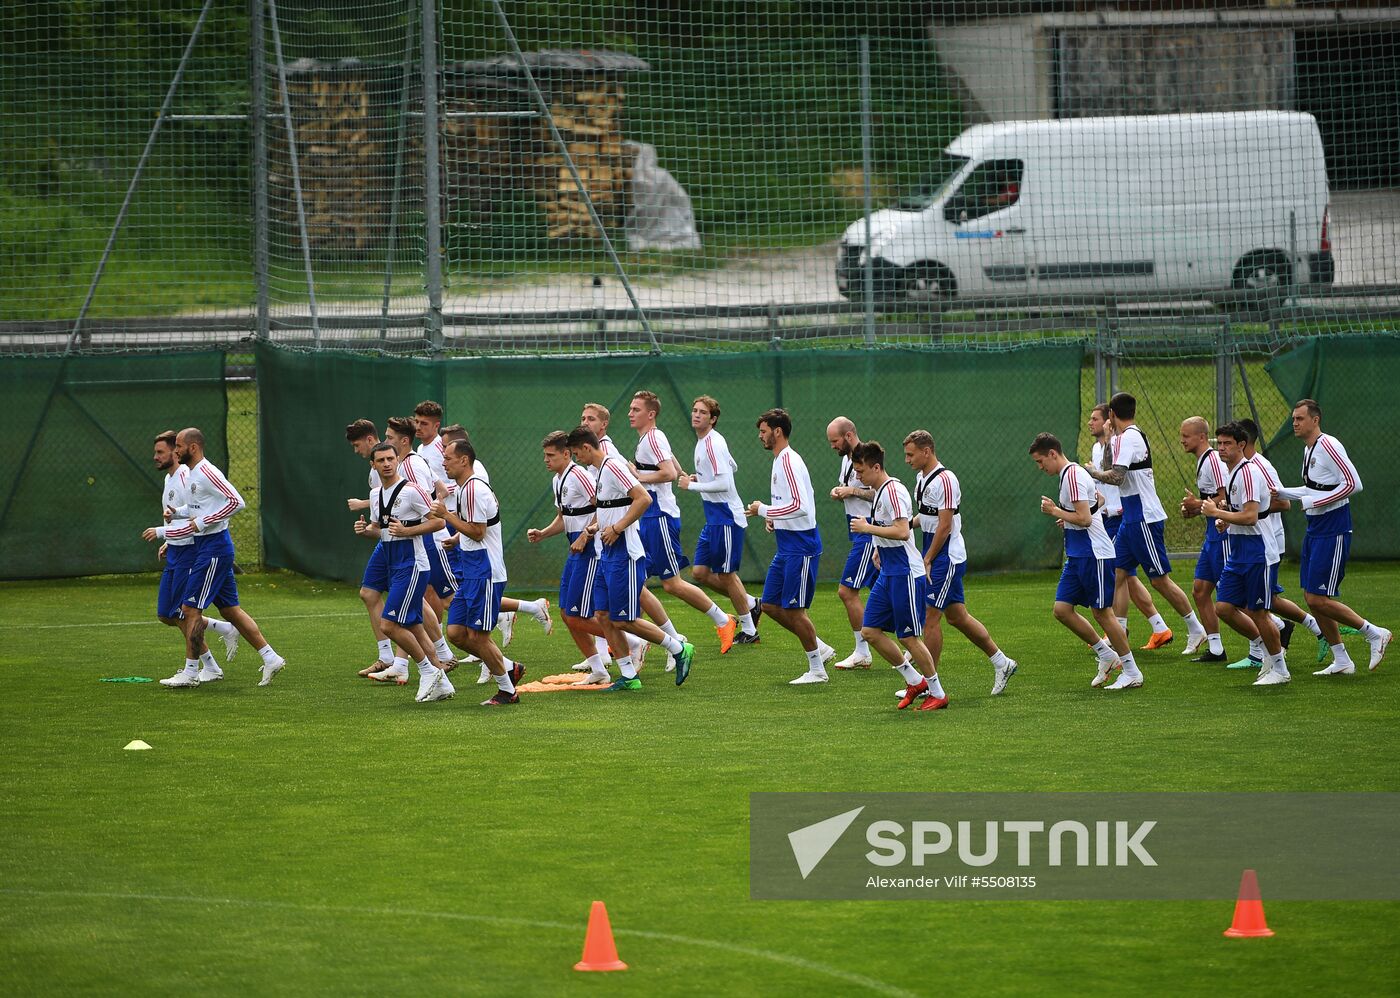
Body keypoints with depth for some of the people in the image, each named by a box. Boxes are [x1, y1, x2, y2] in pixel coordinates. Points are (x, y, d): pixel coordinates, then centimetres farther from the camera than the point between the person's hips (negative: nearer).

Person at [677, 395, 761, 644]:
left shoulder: (713, 444, -18)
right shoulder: (702, 442, 12)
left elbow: (723, 484, -25)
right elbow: (732, 466, 27)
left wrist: (691, 485, -15)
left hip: (726, 518, -10)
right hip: (713, 519, 10)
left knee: (726, 575, -1)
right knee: (700, 572, 9)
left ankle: (749, 631, 11)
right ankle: (749, 603, 23)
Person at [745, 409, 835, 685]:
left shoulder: (788, 461, -17)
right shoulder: (781, 460, 15)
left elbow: (799, 505, -27)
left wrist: (764, 510, -16)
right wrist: (775, 518, 10)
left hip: (800, 546, -10)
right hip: (787, 546, 10)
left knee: (794, 610, -5)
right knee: (771, 605, 11)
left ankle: (817, 670, 6)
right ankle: (819, 648, 19)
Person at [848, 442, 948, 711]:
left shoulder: (893, 491, -18)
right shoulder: (878, 491, 13)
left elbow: (902, 531, -28)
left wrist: (867, 528, -21)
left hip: (906, 574, -10)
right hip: (888, 574, 10)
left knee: (909, 637, -4)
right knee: (869, 631, 5)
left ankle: (937, 693, 9)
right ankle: (914, 681, 16)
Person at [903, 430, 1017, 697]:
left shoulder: (944, 480, -18)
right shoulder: (921, 478, 11)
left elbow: (944, 526, -20)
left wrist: (926, 561, -17)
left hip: (946, 558, -10)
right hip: (936, 558, 10)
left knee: (930, 617, -7)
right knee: (957, 617, 13)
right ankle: (1001, 663, 23)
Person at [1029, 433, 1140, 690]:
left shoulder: (1072, 475, -16)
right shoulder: (1070, 473, 14)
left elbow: (1084, 519, -23)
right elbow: (1098, 500, 28)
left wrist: (1055, 511, -11)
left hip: (1094, 555, -10)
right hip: (1077, 556, 10)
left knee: (1102, 612, -4)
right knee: (1062, 610, 5)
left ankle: (1132, 672, 4)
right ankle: (1106, 655, 16)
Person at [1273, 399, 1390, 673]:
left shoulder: (1328, 446, -16)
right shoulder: (1309, 449, 14)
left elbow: (1353, 484, -22)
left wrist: (1314, 501, -19)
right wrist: (1280, 492, 15)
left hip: (1333, 531, -10)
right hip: (1315, 531, 10)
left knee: (1319, 600, -11)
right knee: (1312, 598, 8)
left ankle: (1375, 634, 3)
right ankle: (1341, 661, 15)